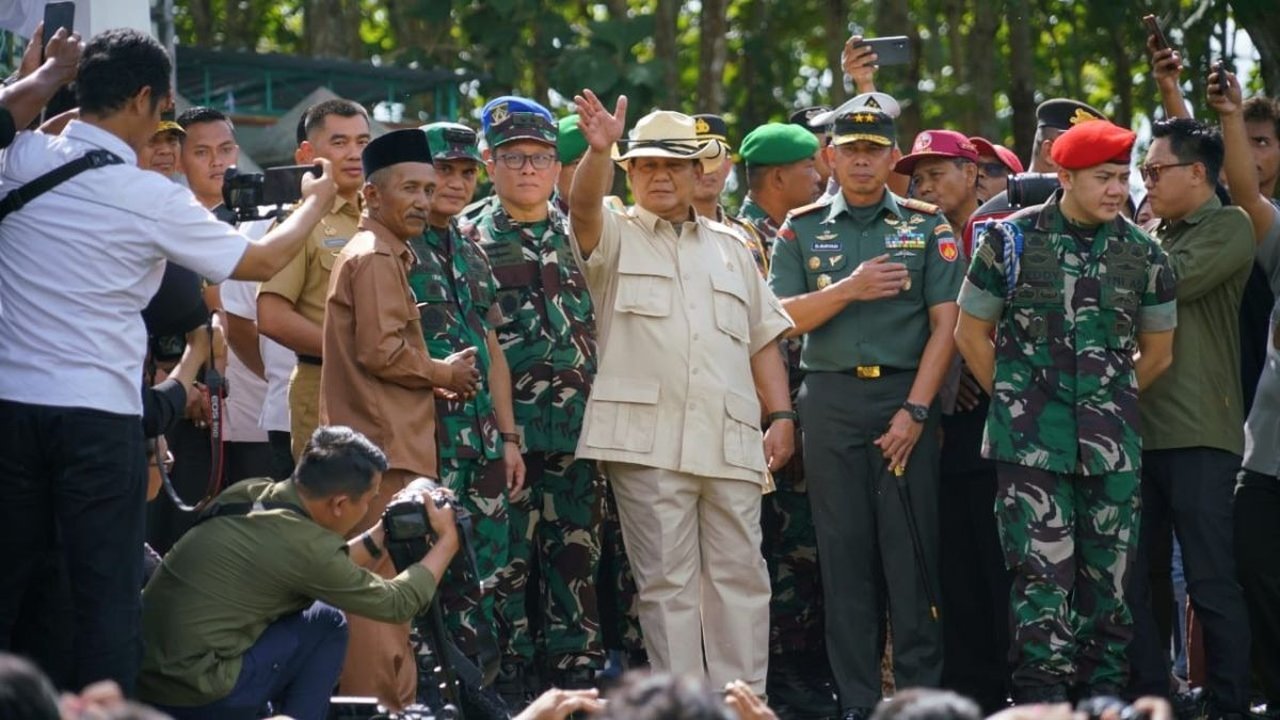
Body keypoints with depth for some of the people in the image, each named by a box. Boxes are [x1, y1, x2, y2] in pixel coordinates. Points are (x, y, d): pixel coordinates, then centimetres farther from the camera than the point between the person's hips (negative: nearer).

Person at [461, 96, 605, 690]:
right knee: (507, 558, -2)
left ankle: (576, 678, 7)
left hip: (577, 432, 2)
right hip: (504, 431, -2)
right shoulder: (468, 241, 6)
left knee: (576, 557, 3)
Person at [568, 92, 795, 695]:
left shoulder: (729, 247, 21)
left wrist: (781, 415, 8)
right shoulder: (615, 237, 9)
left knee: (740, 577, 4)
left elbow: (763, 339, 20)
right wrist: (598, 150, -34)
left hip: (730, 441, 4)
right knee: (666, 583, -2)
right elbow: (584, 206, -15)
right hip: (647, 439, -4)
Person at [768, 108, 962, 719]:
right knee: (844, 548, 2)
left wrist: (915, 410, -9)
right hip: (831, 398, 1)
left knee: (912, 547, -4)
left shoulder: (927, 227, 7)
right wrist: (850, 289, -13)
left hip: (906, 394, -1)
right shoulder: (802, 230, 11)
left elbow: (944, 324, 0)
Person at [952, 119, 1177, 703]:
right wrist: (1017, 402, 6)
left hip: (1112, 445, 3)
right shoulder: (1012, 240, 0)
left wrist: (1110, 407, 12)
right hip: (1031, 441, -3)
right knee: (1042, 572, -9)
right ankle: (1043, 697, -7)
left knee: (1108, 575, 4)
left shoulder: (1143, 254, 6)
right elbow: (971, 333, 7)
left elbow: (1156, 352, 17)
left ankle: (1103, 692, 13)